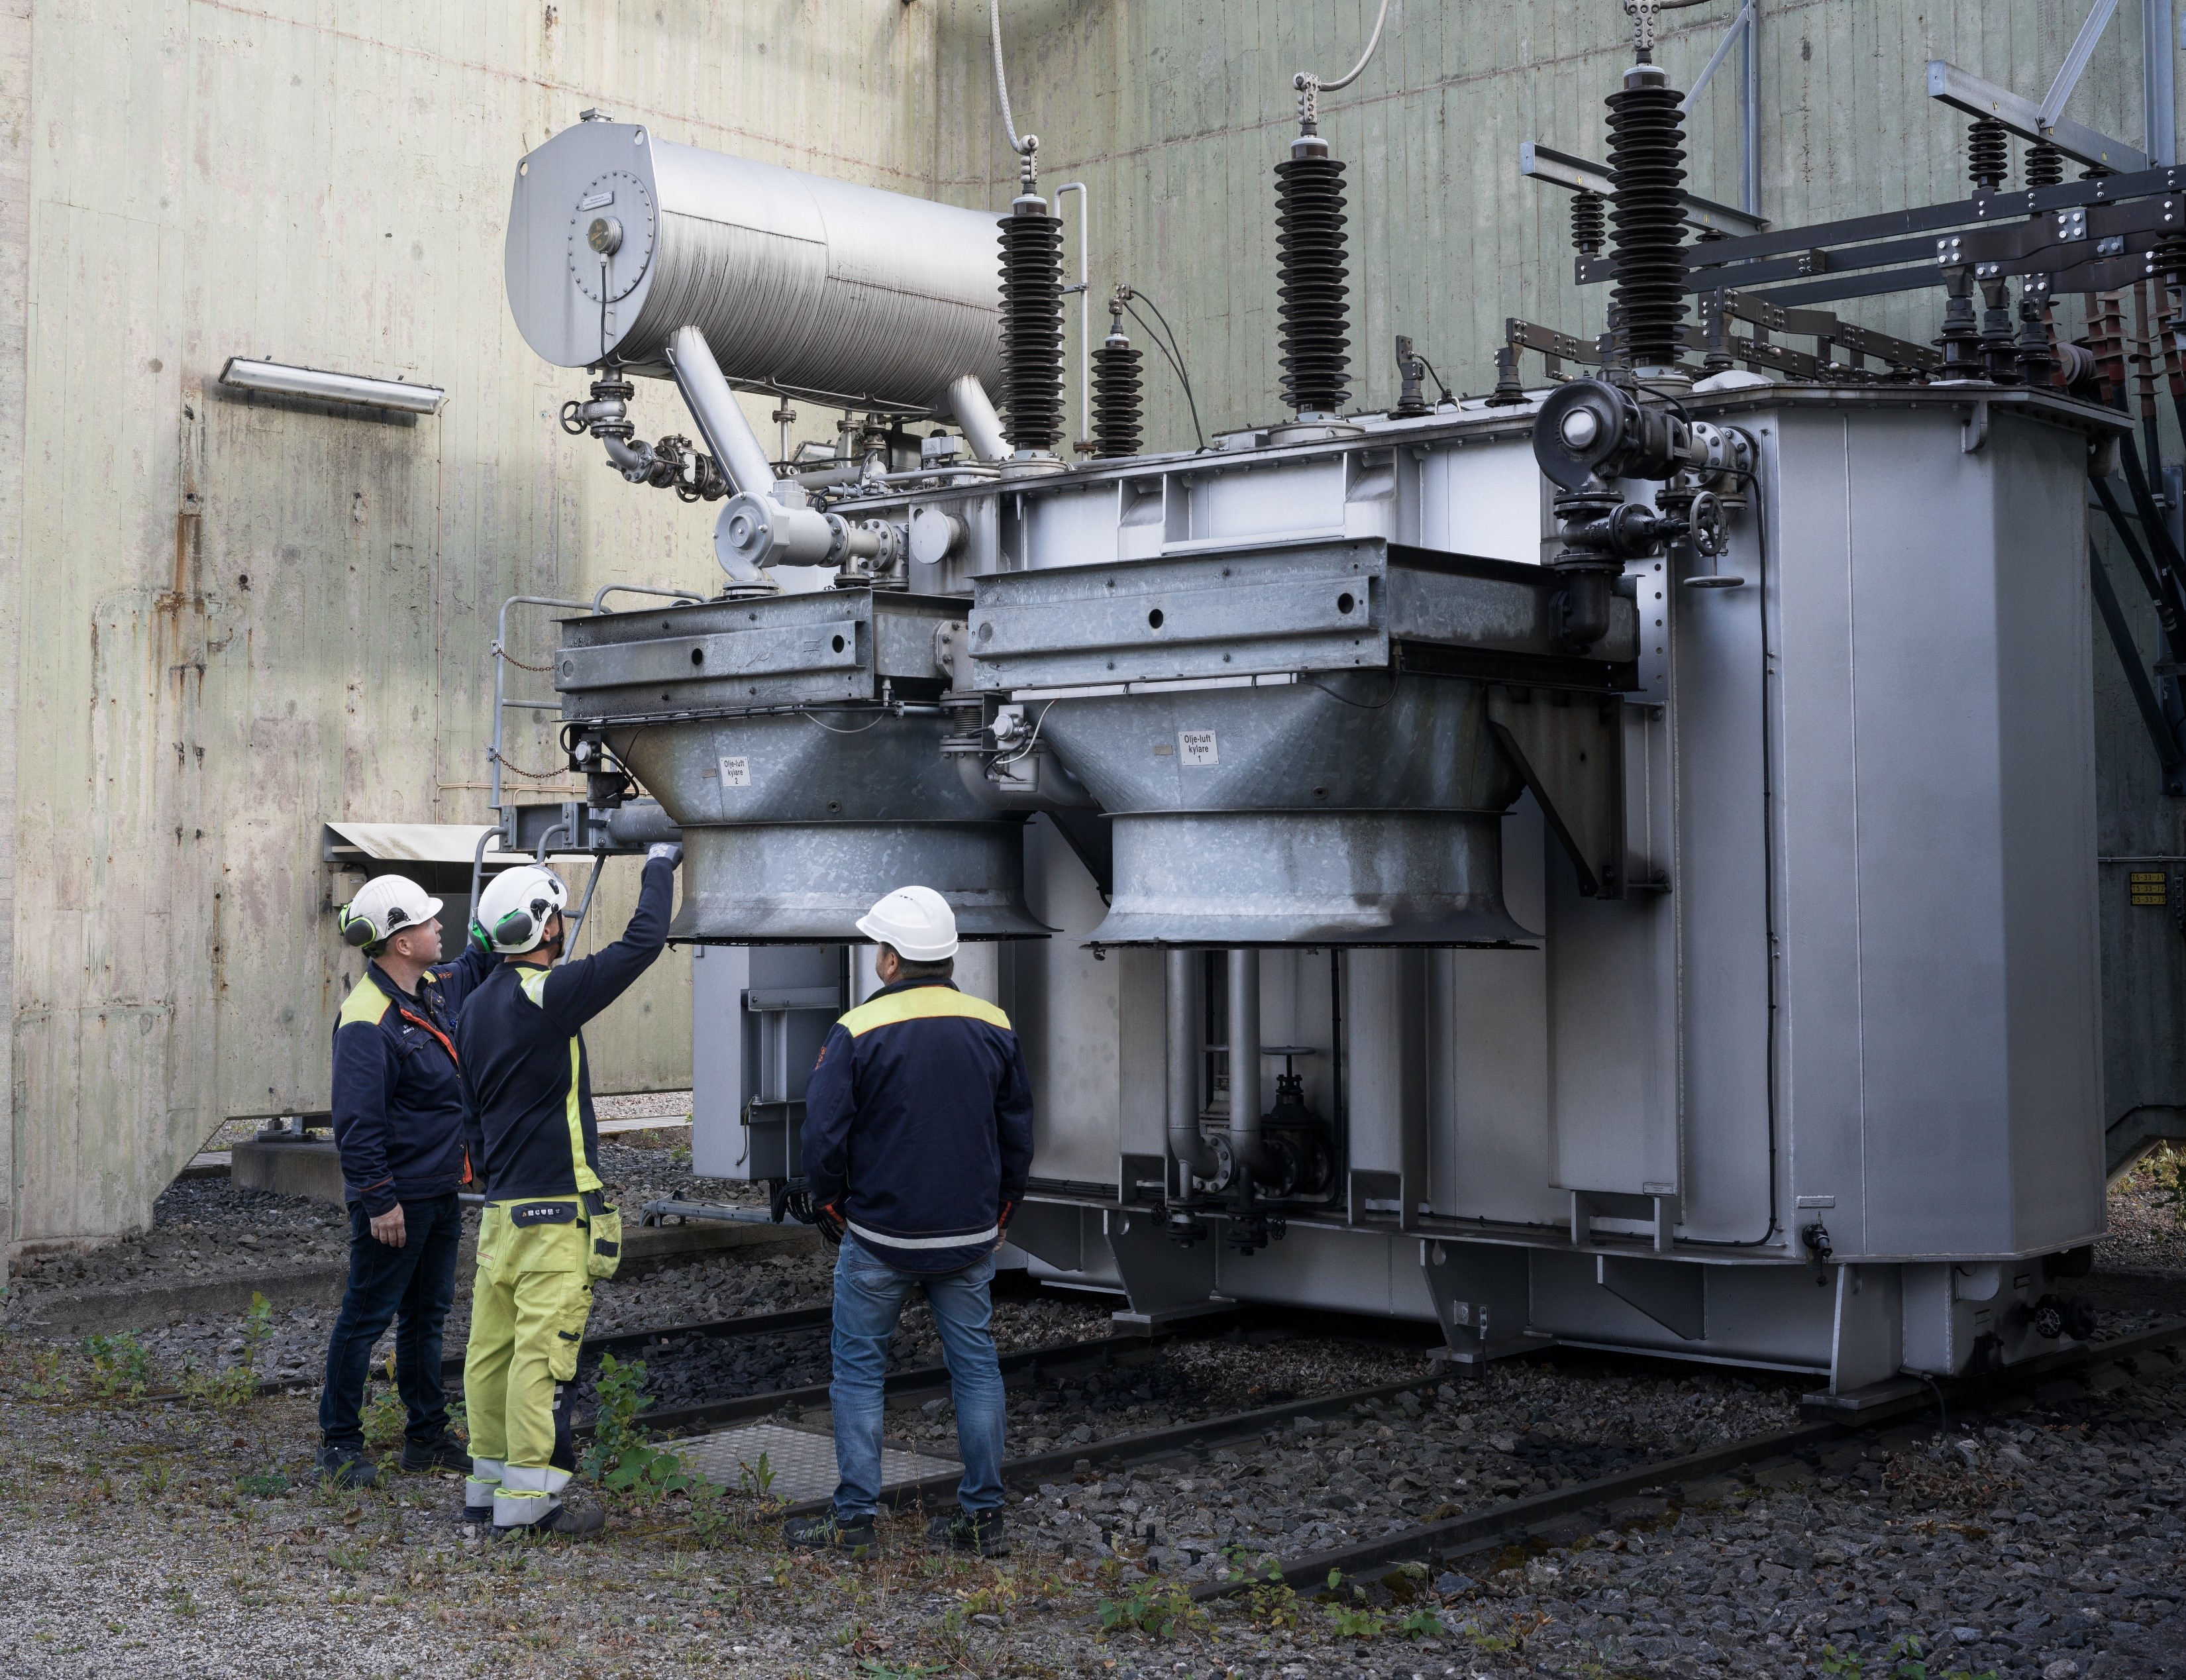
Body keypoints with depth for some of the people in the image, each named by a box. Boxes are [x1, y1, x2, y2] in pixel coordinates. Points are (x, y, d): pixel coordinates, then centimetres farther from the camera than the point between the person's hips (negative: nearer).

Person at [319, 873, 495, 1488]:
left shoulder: (435, 987, 6)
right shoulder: (368, 1022, -22)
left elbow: (476, 966, 29)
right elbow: (357, 1124, -23)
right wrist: (379, 1201, -22)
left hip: (440, 1191, 9)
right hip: (396, 1200, -9)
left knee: (427, 1314, 16)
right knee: (365, 1317, 2)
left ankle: (427, 1436, 27)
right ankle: (339, 1442, 13)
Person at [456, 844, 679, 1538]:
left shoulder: (476, 1006, 12)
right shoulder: (546, 996, -16)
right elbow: (643, 942, -13)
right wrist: (660, 866, 3)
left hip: (499, 1205, 9)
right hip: (554, 1207, -9)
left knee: (492, 1345, 13)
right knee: (544, 1349, -5)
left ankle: (488, 1481, 21)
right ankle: (529, 1497, -2)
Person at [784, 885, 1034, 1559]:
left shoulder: (858, 1031, -11)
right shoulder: (994, 1029, 2)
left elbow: (823, 1135, -9)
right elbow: (1019, 1135, 9)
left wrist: (828, 1207, 7)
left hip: (880, 1234, -3)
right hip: (971, 1237, 4)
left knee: (859, 1368, 7)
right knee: (975, 1364, 10)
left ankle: (854, 1517, 9)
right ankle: (983, 1515, 13)